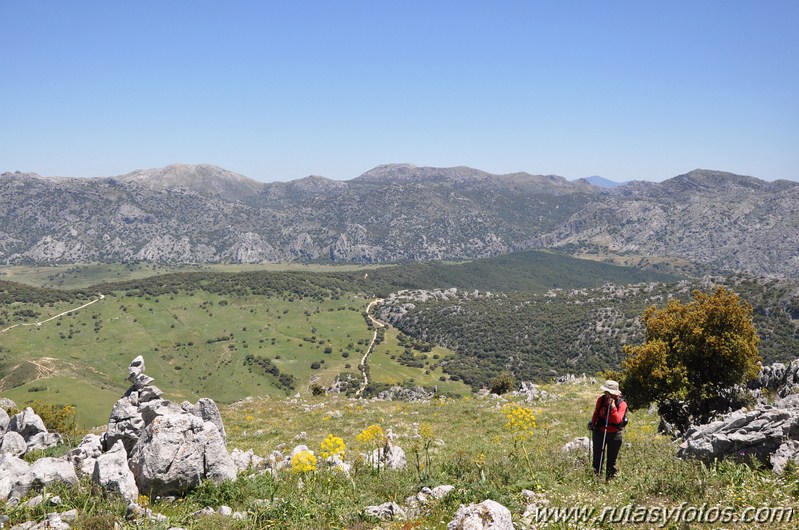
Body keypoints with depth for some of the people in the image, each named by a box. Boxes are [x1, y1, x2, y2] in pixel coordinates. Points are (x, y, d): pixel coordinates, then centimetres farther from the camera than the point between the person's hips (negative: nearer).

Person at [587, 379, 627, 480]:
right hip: (599, 432, 2)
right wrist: (592, 423, 18)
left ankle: (610, 479, 23)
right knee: (597, 459, 4)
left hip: (614, 434, -2)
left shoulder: (622, 404, -14)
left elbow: (618, 420, -26)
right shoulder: (601, 400, -6)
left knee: (611, 461, 11)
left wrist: (612, 406, -30)